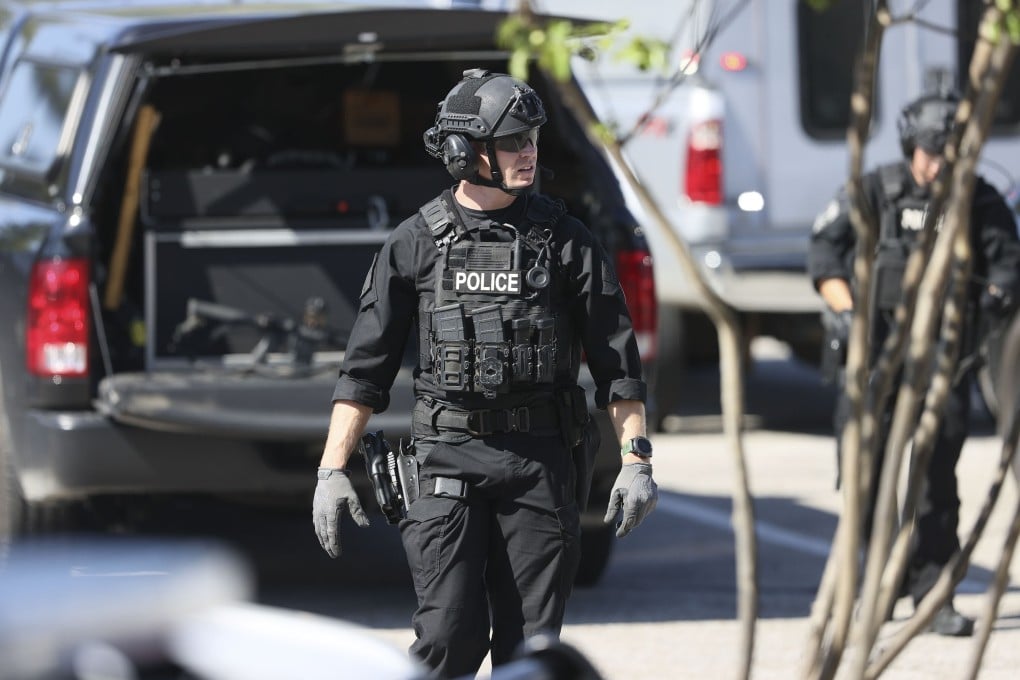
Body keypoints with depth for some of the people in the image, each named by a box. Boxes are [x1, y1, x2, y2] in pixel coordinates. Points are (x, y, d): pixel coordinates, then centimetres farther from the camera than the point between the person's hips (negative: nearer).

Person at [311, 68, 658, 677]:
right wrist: (332, 469, -1)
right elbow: (366, 368, 6)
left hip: (540, 463, 1)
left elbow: (617, 360, 6)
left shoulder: (566, 240, 3)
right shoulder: (415, 244, 3)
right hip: (449, 462, -1)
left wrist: (637, 458, -2)